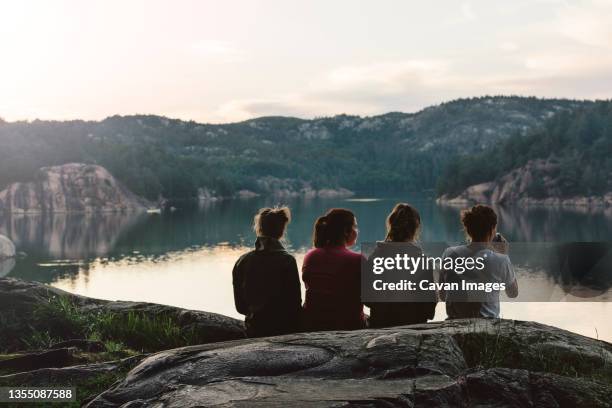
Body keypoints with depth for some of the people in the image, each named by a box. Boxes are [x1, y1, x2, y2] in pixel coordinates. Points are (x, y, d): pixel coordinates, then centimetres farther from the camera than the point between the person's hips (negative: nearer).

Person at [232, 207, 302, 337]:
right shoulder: (287, 261, -13)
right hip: (284, 330, -3)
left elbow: (240, 306, 5)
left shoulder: (242, 261, -1)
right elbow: (295, 302, -11)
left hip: (254, 331, 4)